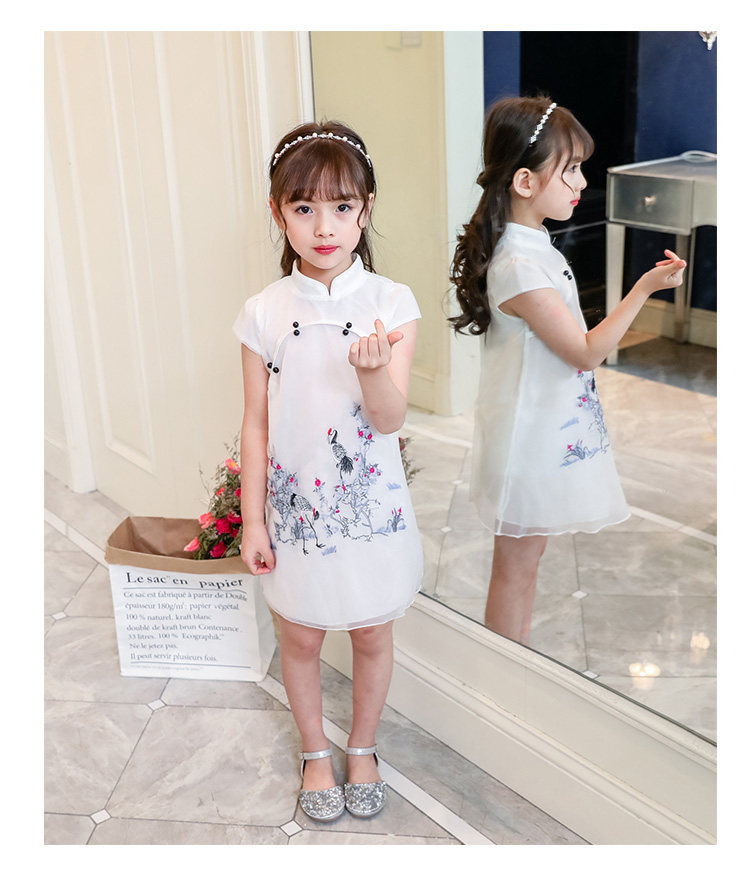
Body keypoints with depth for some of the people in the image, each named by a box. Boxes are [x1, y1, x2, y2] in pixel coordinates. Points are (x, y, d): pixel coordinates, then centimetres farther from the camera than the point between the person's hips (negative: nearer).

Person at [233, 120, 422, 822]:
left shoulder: (391, 304, -11)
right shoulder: (264, 313, -8)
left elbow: (389, 419, -17)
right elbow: (257, 423, -2)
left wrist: (373, 368, -39)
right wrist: (252, 519, -1)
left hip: (372, 506, 0)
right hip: (295, 506, 1)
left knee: (372, 636, 16)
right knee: (300, 638, 16)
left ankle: (362, 748, 42)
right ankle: (315, 751, 42)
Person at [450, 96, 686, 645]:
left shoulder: (532, 244, 6)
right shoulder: (520, 266, -26)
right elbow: (586, 353, -22)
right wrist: (646, 287, -22)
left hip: (548, 429, 10)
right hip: (529, 439, -10)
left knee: (526, 562, 21)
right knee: (515, 569, 6)